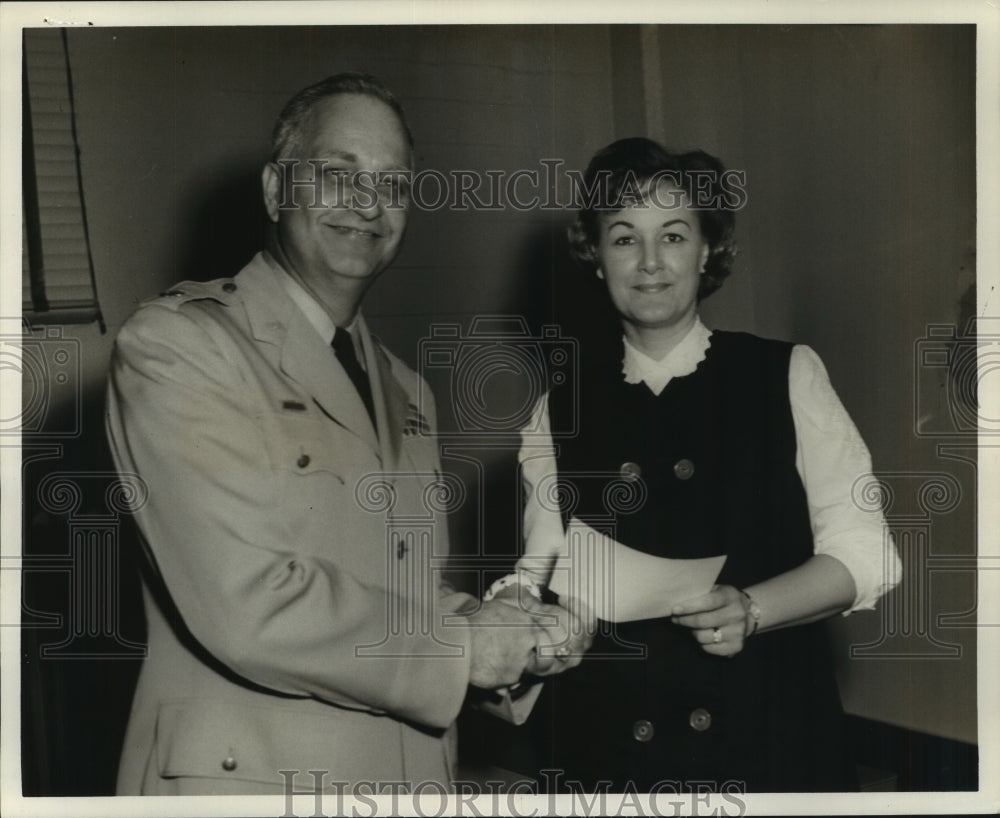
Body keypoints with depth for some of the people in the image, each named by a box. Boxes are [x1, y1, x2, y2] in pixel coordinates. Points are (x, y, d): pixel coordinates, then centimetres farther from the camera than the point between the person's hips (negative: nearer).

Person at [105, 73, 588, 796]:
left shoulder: (406, 393, 11)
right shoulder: (174, 344, -13)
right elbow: (246, 606, -22)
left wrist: (512, 638, -6)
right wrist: (462, 650, -14)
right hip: (247, 776, -6)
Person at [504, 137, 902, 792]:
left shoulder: (789, 377, 1)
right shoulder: (559, 415, 6)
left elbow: (864, 553, -3)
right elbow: (541, 577, 6)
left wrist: (751, 609, -19)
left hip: (772, 736, -1)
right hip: (609, 748, 2)